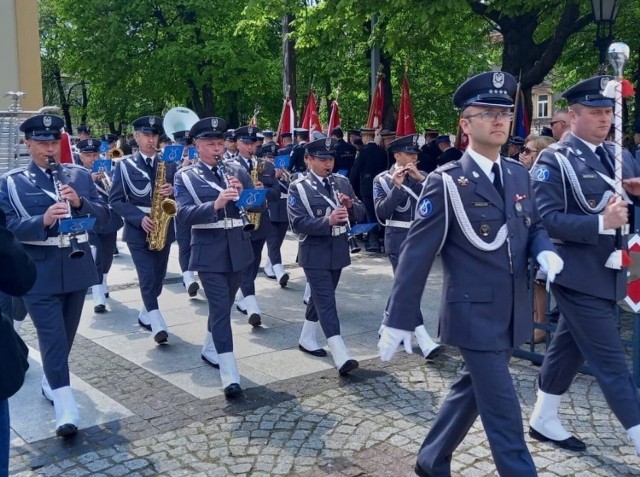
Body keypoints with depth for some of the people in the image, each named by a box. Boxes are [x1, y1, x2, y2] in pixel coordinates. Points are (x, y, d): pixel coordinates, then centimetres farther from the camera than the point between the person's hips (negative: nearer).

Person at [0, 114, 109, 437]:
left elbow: (104, 215, 3)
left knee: (66, 335, 16)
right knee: (52, 337, -7)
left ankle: (50, 382, 38)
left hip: (77, 267, 4)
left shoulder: (80, 175, 6)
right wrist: (43, 220, -27)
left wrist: (80, 202, -17)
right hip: (38, 272, -3)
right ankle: (66, 409, -8)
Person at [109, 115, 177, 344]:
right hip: (137, 229, -3)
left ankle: (145, 315, 32)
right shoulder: (125, 165, -2)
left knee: (158, 276, 12)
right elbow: (115, 200, -5)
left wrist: (172, 191, -17)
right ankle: (158, 325, -11)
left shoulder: (169, 163, 6)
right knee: (147, 277, -11)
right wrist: (140, 218, -18)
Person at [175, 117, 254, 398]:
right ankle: (230, 376, -11)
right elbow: (184, 214, -15)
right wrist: (215, 204, -30)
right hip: (209, 252, -4)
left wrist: (242, 192, -17)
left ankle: (209, 350, 40)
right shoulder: (186, 177, -1)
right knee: (220, 309, -10)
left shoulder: (238, 171, 10)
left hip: (238, 249, 4)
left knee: (223, 306, 18)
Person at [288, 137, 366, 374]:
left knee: (320, 297, 18)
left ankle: (306, 338, 36)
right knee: (326, 301, -11)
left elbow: (360, 213, 6)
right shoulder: (298, 187, -7)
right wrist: (327, 221, -30)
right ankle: (341, 355, -17)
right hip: (315, 252, -6)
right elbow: (297, 223, -17)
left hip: (338, 250, 6)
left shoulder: (342, 182, 8)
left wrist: (351, 205, -17)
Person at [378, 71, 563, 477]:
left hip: (514, 313, 7)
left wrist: (546, 252, -7)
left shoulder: (519, 174, 7)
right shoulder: (446, 183, -12)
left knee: (472, 391, 19)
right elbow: (416, 255, -13)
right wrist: (399, 321, -14)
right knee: (503, 411, -2)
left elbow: (534, 226, 18)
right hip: (475, 314, -7)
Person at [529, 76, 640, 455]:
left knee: (569, 347, 18)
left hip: (609, 272, 8)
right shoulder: (554, 160, -11)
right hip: (578, 274, -8)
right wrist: (601, 223, -27)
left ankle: (544, 420, 32)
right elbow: (546, 219, -20)